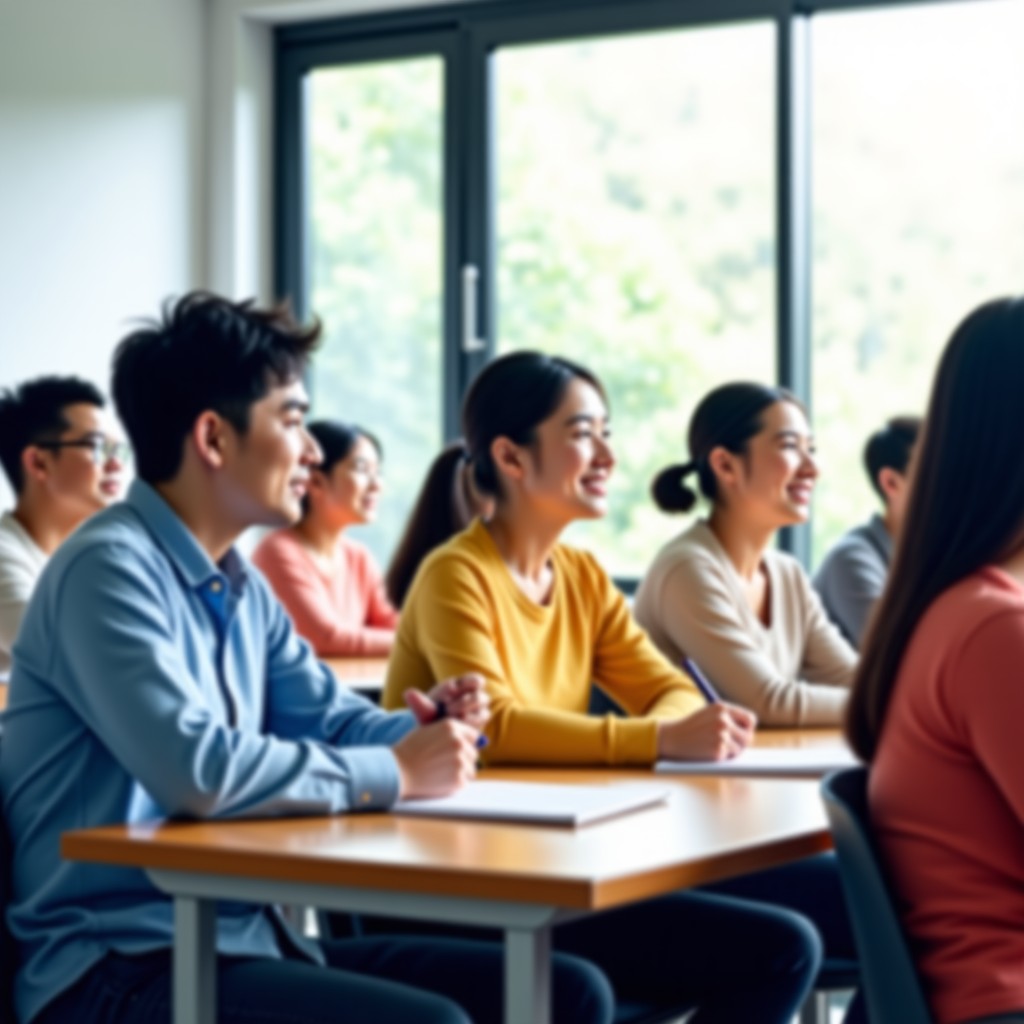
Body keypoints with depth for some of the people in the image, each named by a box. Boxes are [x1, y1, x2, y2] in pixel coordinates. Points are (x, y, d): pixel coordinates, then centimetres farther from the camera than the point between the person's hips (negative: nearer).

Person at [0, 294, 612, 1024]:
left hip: (245, 935, 9)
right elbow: (196, 768, -26)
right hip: (120, 965, -9)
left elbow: (332, 720, 20)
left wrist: (425, 732, -3)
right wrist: (396, 773, -15)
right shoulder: (109, 570, -14)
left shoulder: (243, 588, 15)